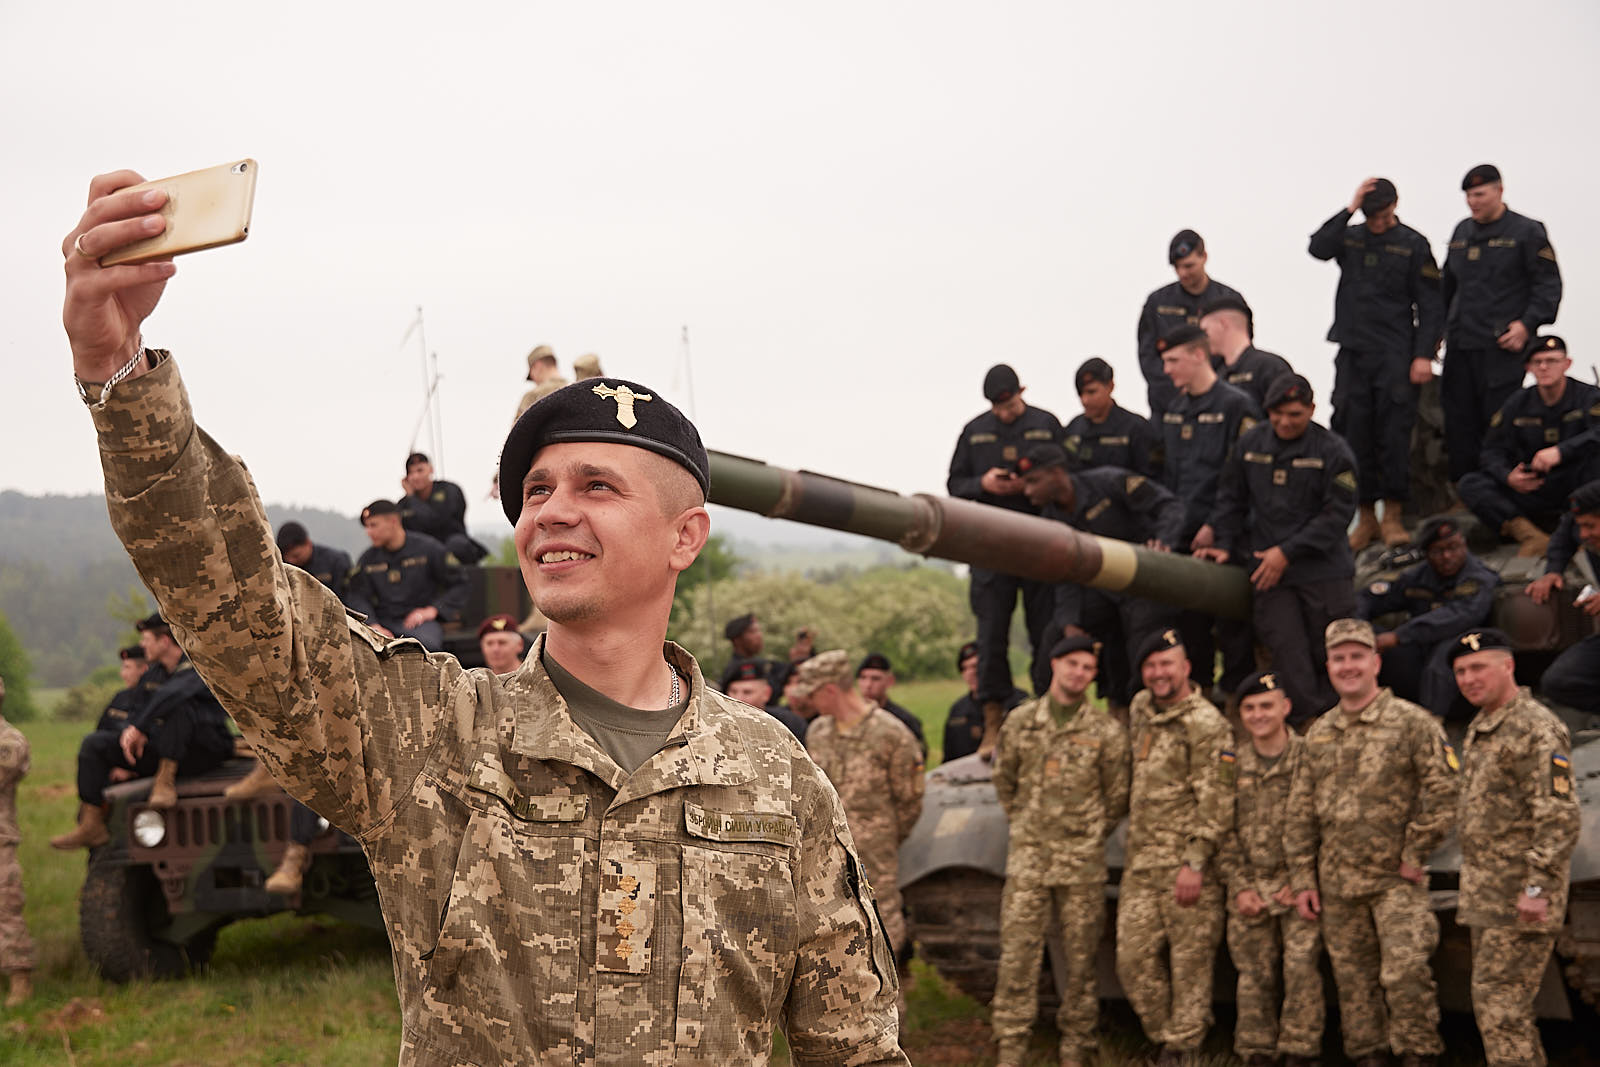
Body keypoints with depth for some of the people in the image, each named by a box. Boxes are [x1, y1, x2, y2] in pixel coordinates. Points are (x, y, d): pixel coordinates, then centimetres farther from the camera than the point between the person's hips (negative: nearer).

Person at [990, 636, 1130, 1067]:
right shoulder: (1019, 722, 6)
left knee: (1081, 955, 3)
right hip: (1027, 858, 1)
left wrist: (1089, 835, 10)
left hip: (1082, 862, -1)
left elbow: (1118, 797, 8)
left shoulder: (1106, 732, 0)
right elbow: (1004, 781, 18)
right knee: (1017, 952, -3)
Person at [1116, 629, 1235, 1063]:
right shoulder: (1140, 708, 13)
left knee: (1190, 962, -1)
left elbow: (1216, 803, -14)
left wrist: (1194, 863, -20)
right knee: (1133, 959, 6)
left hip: (1187, 865, -7)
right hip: (1140, 863, 7)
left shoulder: (1206, 724, -9)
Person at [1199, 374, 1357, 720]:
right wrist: (1225, 544, 3)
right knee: (1288, 651, -5)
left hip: (1323, 567, -2)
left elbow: (1338, 514, -9)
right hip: (1267, 569, 2)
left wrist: (1287, 552, -13)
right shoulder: (1249, 444, 7)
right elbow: (1231, 499, 17)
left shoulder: (1332, 451, -5)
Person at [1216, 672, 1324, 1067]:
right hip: (1250, 890, 3)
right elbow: (1224, 832, 9)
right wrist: (1239, 886, 0)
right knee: (1254, 978, 6)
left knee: (1301, 968, -12)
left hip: (1298, 885, -3)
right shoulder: (1233, 766, 9)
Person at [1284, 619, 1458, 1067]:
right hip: (1338, 883, 5)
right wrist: (1302, 879, 7)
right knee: (1354, 982, 9)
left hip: (1396, 879, -5)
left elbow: (1445, 793, -9)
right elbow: (1300, 814, 13)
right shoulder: (1318, 735, 11)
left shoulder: (1411, 722, -4)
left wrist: (1415, 855, -10)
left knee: (1405, 973, -14)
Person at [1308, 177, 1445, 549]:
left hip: (1396, 356, -2)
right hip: (1352, 354, 3)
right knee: (1354, 435, 1)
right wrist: (1349, 210, -13)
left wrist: (1424, 355, -8)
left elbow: (1430, 305, 1)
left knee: (1394, 435, -5)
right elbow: (1318, 248, -11)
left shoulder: (1413, 245, 3)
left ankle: (1393, 516, 3)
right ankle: (1366, 516, 10)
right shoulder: (1350, 237, 10)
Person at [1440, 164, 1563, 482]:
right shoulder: (1462, 232, 17)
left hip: (1501, 348, -6)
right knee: (1458, 422, 5)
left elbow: (1549, 285, -4)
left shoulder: (1526, 232, -1)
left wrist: (1527, 324, -15)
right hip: (1459, 346, 6)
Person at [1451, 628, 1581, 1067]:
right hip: (1486, 898, 10)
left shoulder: (1538, 729, -14)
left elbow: (1560, 818, -20)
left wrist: (1537, 887, -24)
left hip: (1520, 902, -10)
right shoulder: (1478, 730, 16)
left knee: (1500, 1003, -11)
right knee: (1493, 1004, 12)